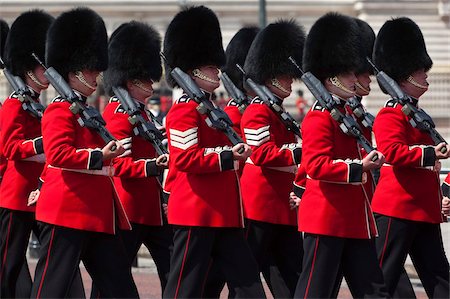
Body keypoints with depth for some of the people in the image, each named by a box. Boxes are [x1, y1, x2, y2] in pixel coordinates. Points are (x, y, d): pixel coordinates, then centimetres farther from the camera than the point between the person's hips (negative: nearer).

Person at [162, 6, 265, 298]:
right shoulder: (185, 111, -10)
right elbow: (185, 158, -20)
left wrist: (237, 152, 12)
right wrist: (227, 157, -24)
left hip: (223, 214, 10)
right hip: (196, 214, -10)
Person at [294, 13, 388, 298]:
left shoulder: (346, 112, 17)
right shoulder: (319, 117, -11)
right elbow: (316, 166, -21)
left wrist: (369, 160, 6)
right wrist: (358, 167, -25)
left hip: (355, 220, 10)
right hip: (327, 219, -10)